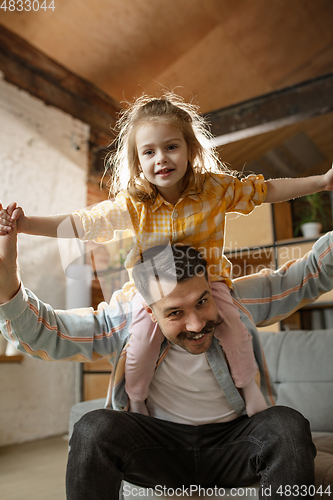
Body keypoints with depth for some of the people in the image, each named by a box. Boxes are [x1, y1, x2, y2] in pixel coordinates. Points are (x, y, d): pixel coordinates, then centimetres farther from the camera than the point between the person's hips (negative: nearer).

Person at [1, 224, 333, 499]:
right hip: (160, 447, 0)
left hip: (232, 444, 1)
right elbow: (42, 331, -15)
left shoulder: (238, 300, -10)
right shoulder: (124, 324, -12)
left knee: (287, 426, -28)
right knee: (94, 429, -26)